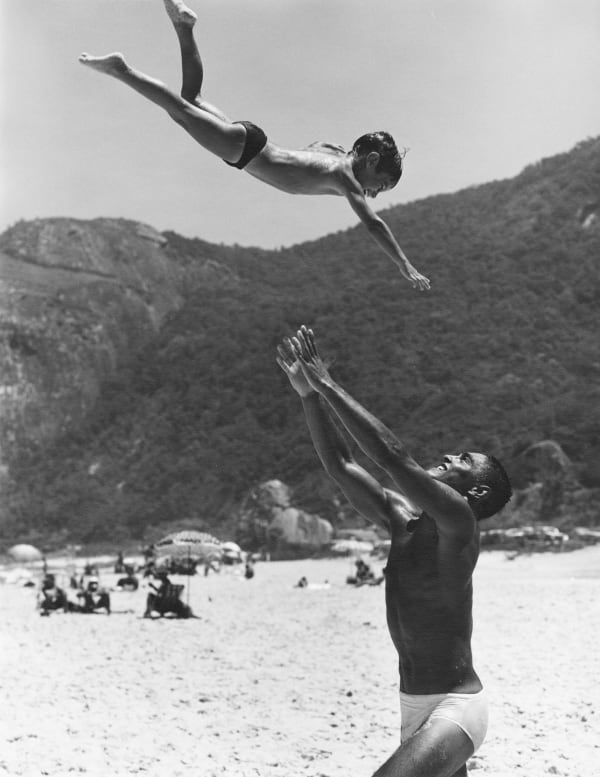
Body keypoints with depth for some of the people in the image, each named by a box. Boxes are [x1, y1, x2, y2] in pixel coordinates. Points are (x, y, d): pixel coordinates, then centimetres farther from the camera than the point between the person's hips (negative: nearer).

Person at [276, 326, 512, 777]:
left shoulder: (457, 520, -14)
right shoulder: (403, 520, 8)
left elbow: (393, 456, -24)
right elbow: (340, 464, 7)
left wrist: (328, 385, -19)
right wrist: (308, 394, -2)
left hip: (456, 708, -9)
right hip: (418, 708, 9)